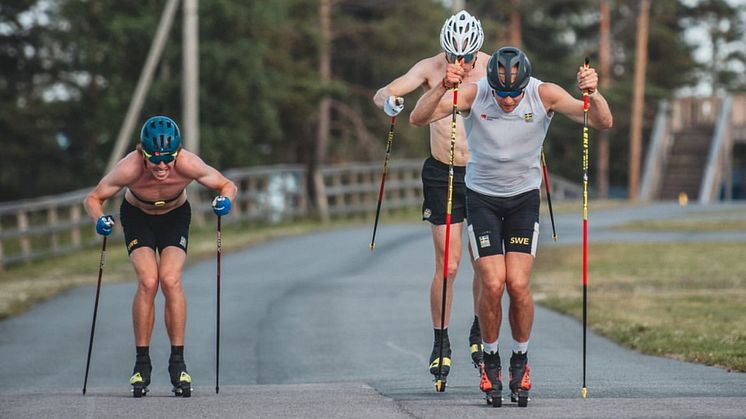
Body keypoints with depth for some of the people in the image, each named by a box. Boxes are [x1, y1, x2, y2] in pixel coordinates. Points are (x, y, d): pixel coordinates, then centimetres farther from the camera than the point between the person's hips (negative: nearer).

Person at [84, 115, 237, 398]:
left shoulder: (188, 165, -33)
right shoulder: (129, 169, -35)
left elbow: (227, 186, -16)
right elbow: (93, 198, -19)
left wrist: (225, 200, -38)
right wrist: (99, 219, -39)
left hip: (175, 216, 0)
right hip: (137, 217, 0)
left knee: (170, 280, -20)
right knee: (148, 281, -21)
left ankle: (177, 361, -9)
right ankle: (142, 361, -8)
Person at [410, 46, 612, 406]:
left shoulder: (544, 95, -17)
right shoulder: (473, 93, -19)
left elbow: (603, 123, -20)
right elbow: (418, 119, -30)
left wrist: (593, 93, -41)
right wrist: (443, 87, -47)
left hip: (524, 197, 1)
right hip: (482, 197, 0)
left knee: (519, 285, -11)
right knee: (493, 285, -12)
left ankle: (520, 360, 12)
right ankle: (491, 360, 11)